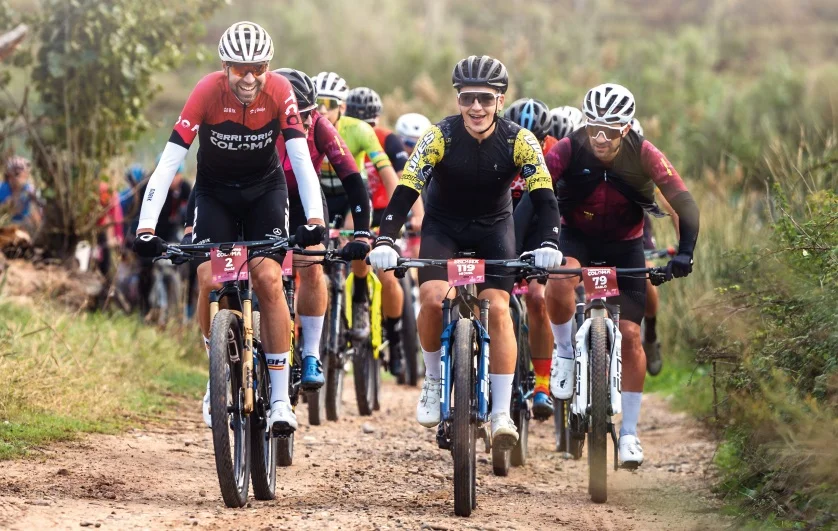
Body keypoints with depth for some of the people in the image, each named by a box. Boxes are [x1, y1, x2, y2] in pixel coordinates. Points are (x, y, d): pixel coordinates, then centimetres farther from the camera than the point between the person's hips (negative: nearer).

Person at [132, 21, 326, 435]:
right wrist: (146, 229, -39)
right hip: (215, 192, 0)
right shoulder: (207, 92, -27)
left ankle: (280, 400, -14)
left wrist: (314, 220, -41)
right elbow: (168, 163, -30)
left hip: (265, 189, 0)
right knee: (210, 281, -17)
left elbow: (302, 160, -27)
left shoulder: (279, 91, -24)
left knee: (268, 278, -18)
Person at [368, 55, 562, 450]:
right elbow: (405, 191, -28)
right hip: (443, 225, 0)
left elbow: (543, 196, -25)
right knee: (433, 298, -24)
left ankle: (502, 413, -13)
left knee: (498, 309, -16)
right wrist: (385, 241, -43)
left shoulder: (519, 141, -21)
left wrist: (549, 243, -43)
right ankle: (433, 382, 1)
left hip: (494, 227, 0)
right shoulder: (440, 136, -23)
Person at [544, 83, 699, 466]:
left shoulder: (643, 155, -22)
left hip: (625, 246, 1)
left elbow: (683, 202, -25)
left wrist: (685, 252, -39)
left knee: (629, 335, -7)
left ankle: (629, 432, 5)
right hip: (576, 237, -1)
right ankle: (564, 353, -6)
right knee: (558, 284, -35)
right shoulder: (568, 150, -24)